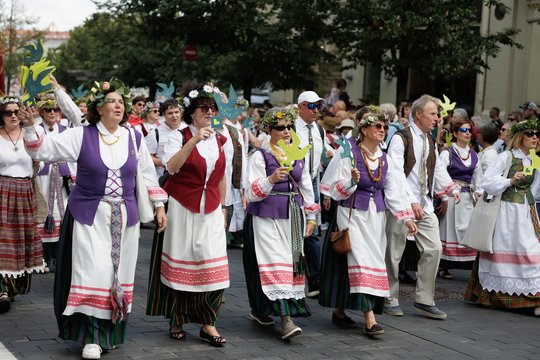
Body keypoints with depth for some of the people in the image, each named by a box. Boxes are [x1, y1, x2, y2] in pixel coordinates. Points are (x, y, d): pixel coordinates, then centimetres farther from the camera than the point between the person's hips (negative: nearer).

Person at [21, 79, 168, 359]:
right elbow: (43, 149, -6)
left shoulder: (134, 138, 6)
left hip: (124, 217, 3)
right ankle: (93, 337, -2)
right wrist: (30, 127, -23)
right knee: (93, 272, -9)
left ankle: (112, 332, 20)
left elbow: (147, 174, 14)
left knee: (118, 273, 7)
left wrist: (159, 205, 13)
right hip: (90, 215, -3)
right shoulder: (82, 136, -3)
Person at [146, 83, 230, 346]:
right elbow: (171, 166, -22)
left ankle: (208, 324, 5)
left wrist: (223, 208, 16)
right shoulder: (179, 137, -4)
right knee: (179, 264, 3)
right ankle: (176, 321, 17)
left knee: (213, 266, -4)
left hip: (210, 211, 4)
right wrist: (194, 141, -29)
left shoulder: (219, 140, 11)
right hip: (181, 209, -4)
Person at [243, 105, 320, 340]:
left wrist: (311, 216, 16)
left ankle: (259, 309, 20)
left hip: (293, 216, 6)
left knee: (291, 262, 6)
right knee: (276, 262, -12)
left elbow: (306, 186, 20)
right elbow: (251, 193, -9)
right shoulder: (260, 156, -4)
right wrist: (271, 179, -25)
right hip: (267, 217, -6)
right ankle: (286, 320, -19)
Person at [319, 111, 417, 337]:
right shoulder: (348, 153, -7)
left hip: (376, 216, 6)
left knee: (373, 260, 5)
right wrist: (352, 181, -27)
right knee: (360, 261, -13)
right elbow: (335, 189, -7)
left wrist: (406, 218, 3)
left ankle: (339, 310, 17)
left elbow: (393, 192, 11)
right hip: (352, 214, -6)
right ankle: (370, 320, -17)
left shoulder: (384, 159, 11)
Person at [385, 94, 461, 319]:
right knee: (394, 252, 1)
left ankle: (424, 301, 10)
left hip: (425, 205, 7)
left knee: (433, 249, 0)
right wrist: (411, 201, -22)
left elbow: (437, 169, 19)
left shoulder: (430, 141, 15)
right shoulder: (401, 139, -9)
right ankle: (390, 299, 15)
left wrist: (451, 187, 0)